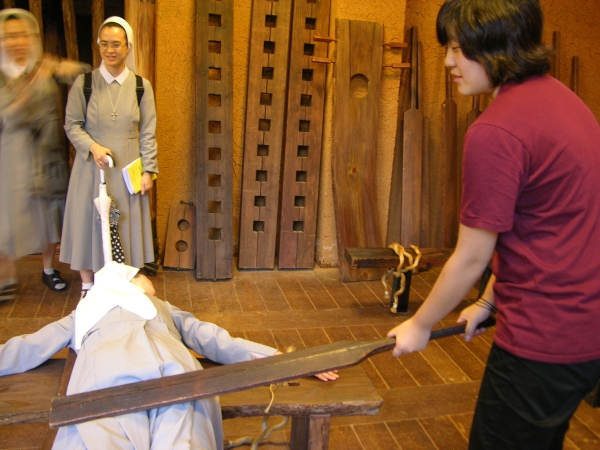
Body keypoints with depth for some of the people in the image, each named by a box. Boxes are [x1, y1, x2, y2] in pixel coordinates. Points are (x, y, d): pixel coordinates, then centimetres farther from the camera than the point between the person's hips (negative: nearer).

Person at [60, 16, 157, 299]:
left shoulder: (141, 86, -1)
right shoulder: (84, 83, -3)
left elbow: (148, 133, 0)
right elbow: (72, 125, -1)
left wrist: (148, 170, -3)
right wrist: (93, 147, -18)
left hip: (127, 169, 1)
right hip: (91, 167, 0)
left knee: (126, 225, 8)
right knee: (88, 222, 6)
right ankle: (88, 285, 21)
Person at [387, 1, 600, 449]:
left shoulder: (495, 131, -23)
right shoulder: (559, 96, 6)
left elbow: (471, 258, -16)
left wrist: (420, 325, 0)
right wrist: (490, 300, 16)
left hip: (543, 341, -9)